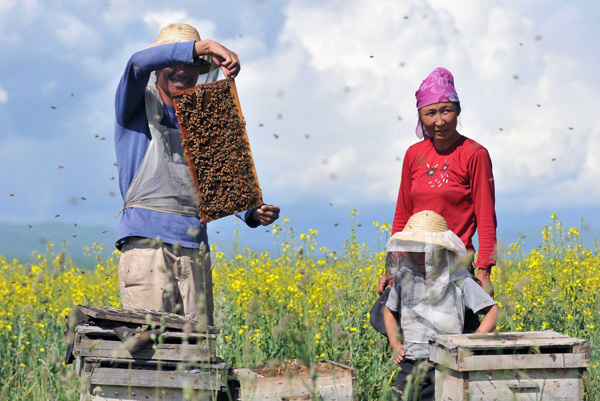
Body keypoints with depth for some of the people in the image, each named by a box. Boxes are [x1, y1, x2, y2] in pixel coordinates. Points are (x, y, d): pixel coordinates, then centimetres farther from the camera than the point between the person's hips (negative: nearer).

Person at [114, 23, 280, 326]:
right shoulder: (137, 107, 7)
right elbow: (139, 63, -15)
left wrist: (254, 214, 1)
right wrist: (204, 46, -24)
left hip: (194, 246, 5)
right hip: (147, 240, -5)